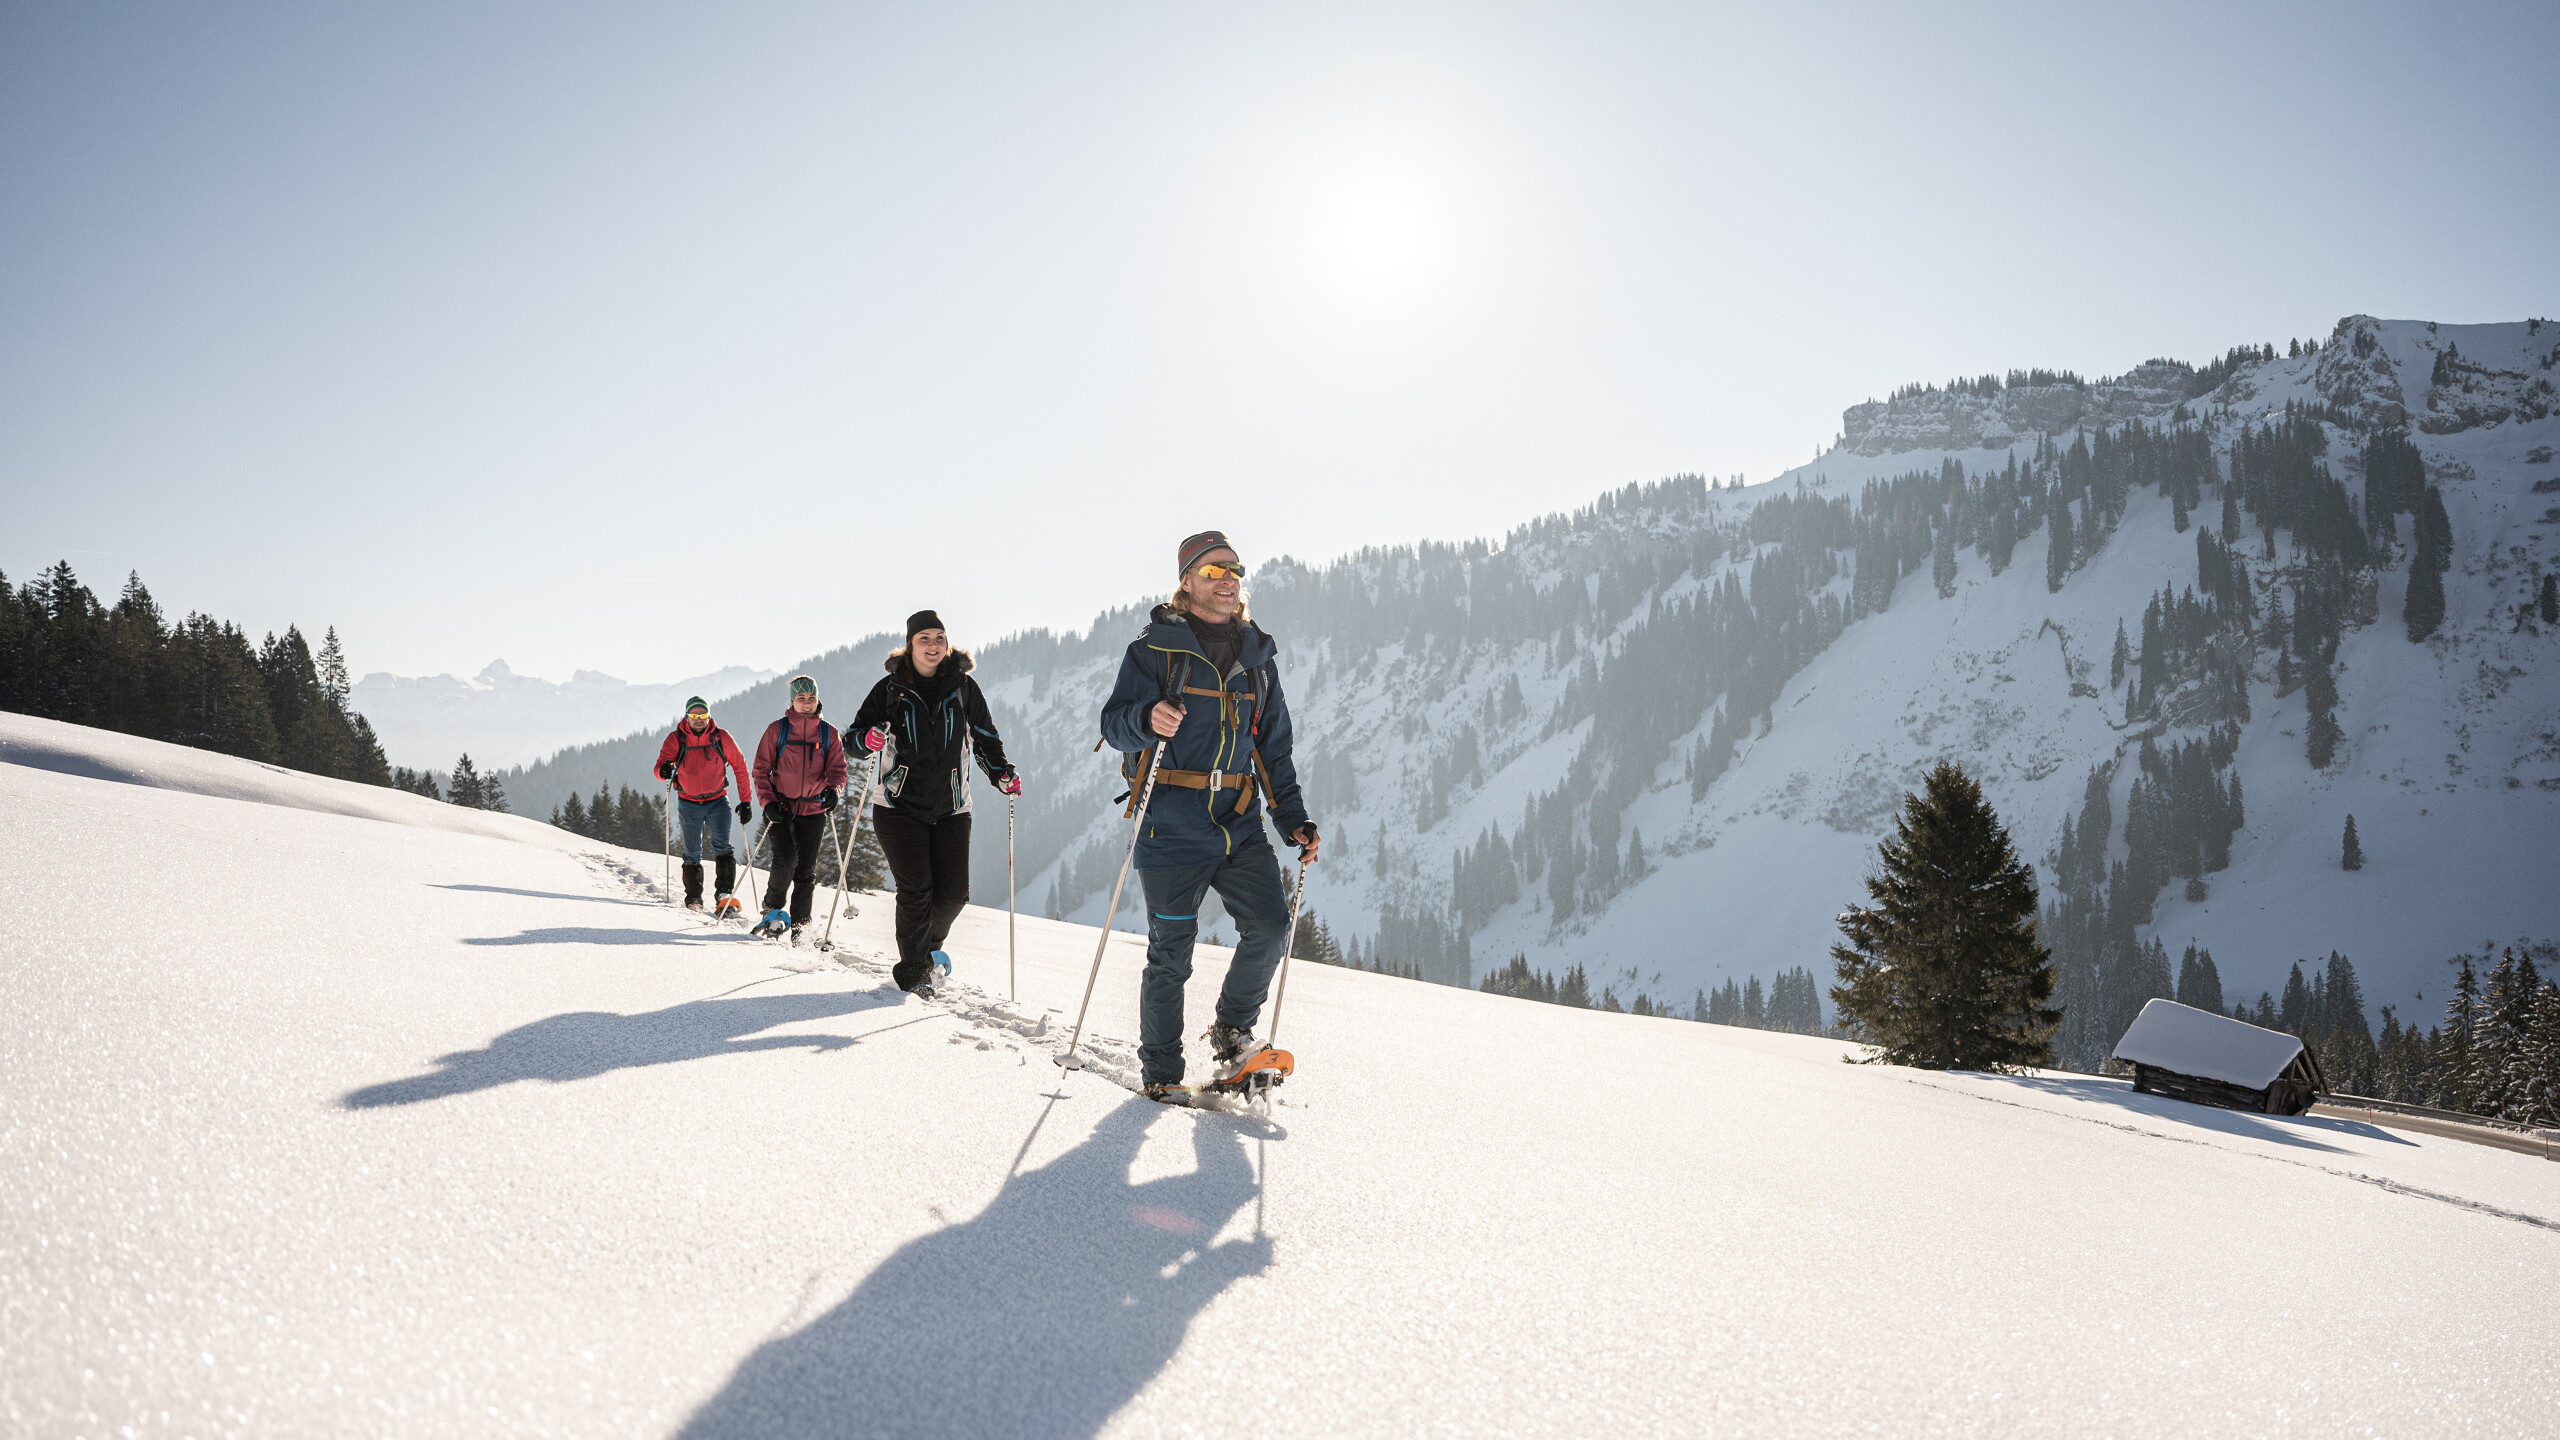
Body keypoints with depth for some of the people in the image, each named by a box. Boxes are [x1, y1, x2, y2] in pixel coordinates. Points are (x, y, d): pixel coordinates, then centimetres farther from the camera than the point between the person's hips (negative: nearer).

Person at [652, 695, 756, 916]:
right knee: (692, 854, 6)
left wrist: (745, 801, -1)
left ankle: (725, 895, -21)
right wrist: (664, 770, -39)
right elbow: (660, 768, -13)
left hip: (717, 801, -1)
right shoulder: (675, 739, -7)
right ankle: (693, 898, 20)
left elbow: (740, 768, 1)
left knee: (722, 846, -17)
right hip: (689, 804, 1)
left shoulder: (721, 737, -7)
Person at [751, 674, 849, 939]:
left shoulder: (829, 733, 6)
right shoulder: (777, 730, 2)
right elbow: (761, 770, 2)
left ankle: (798, 924, 13)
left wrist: (832, 789, -18)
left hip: (813, 810, 2)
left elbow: (837, 769, 4)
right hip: (781, 808, -2)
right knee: (786, 859, -18)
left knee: (806, 870, 1)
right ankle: (772, 908, 6)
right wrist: (767, 802, -12)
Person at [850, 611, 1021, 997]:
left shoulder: (963, 688, 5)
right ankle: (912, 972, 6)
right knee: (916, 889, -10)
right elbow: (857, 732, 4)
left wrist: (1002, 774, -1)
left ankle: (930, 946, 29)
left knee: (954, 893, -1)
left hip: (951, 808, 2)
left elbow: (984, 738, 14)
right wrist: (870, 738, -19)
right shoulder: (891, 688, 0)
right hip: (900, 806, -2)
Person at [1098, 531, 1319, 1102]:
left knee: (1270, 925, -12)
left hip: (1241, 825, 4)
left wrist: (1294, 819, 10)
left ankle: (1232, 1030, 12)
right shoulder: (1154, 648, 0)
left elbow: (1274, 748, 19)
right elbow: (1114, 723, -7)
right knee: (1170, 952, 1)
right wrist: (1148, 719, -30)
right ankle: (1161, 1071, 17)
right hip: (1172, 825, -4)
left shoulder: (1257, 657, 15)